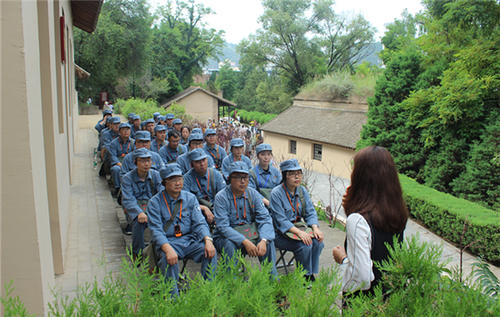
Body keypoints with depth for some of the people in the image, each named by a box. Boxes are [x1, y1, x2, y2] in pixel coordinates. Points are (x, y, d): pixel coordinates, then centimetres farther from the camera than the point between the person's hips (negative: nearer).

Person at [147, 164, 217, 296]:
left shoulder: (190, 198, 7)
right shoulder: (155, 202, -3)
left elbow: (200, 223, 2)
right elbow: (156, 231, -11)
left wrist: (208, 240, -19)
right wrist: (168, 249, -30)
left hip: (190, 240, 3)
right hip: (168, 241, -3)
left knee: (211, 252, -21)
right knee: (168, 259, -33)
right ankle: (173, 297, -19)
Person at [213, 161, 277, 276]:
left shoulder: (253, 194, -1)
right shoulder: (221, 197, -13)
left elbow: (265, 219, -8)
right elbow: (223, 227, -21)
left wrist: (263, 240, -28)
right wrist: (245, 242, -32)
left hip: (249, 235, 3)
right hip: (226, 237, -3)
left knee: (269, 242, -20)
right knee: (230, 244, -34)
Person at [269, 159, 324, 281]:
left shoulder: (302, 190, 6)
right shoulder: (276, 193, -14)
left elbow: (310, 212, 6)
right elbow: (281, 221, -19)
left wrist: (315, 228, -14)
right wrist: (299, 232, -29)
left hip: (299, 225, 6)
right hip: (281, 232, -6)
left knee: (318, 241, -19)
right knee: (305, 245, -27)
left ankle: (311, 274, -2)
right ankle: (306, 277, -5)